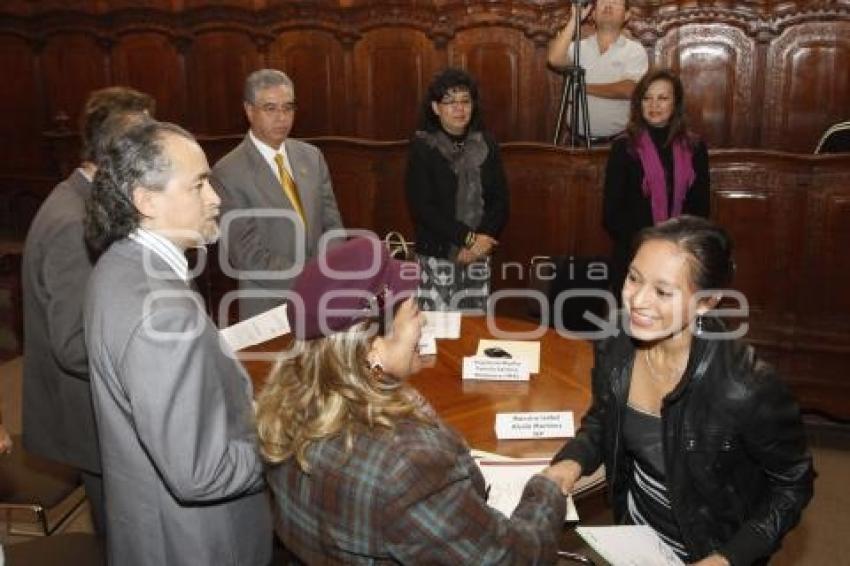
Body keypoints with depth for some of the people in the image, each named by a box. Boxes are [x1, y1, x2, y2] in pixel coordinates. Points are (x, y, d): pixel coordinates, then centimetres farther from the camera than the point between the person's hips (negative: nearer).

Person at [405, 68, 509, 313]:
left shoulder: (486, 145, 7)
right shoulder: (422, 147, -4)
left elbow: (500, 201, 5)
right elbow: (422, 207, -11)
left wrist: (481, 240, -11)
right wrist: (467, 237, -17)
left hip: (478, 256, 4)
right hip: (437, 255, -3)